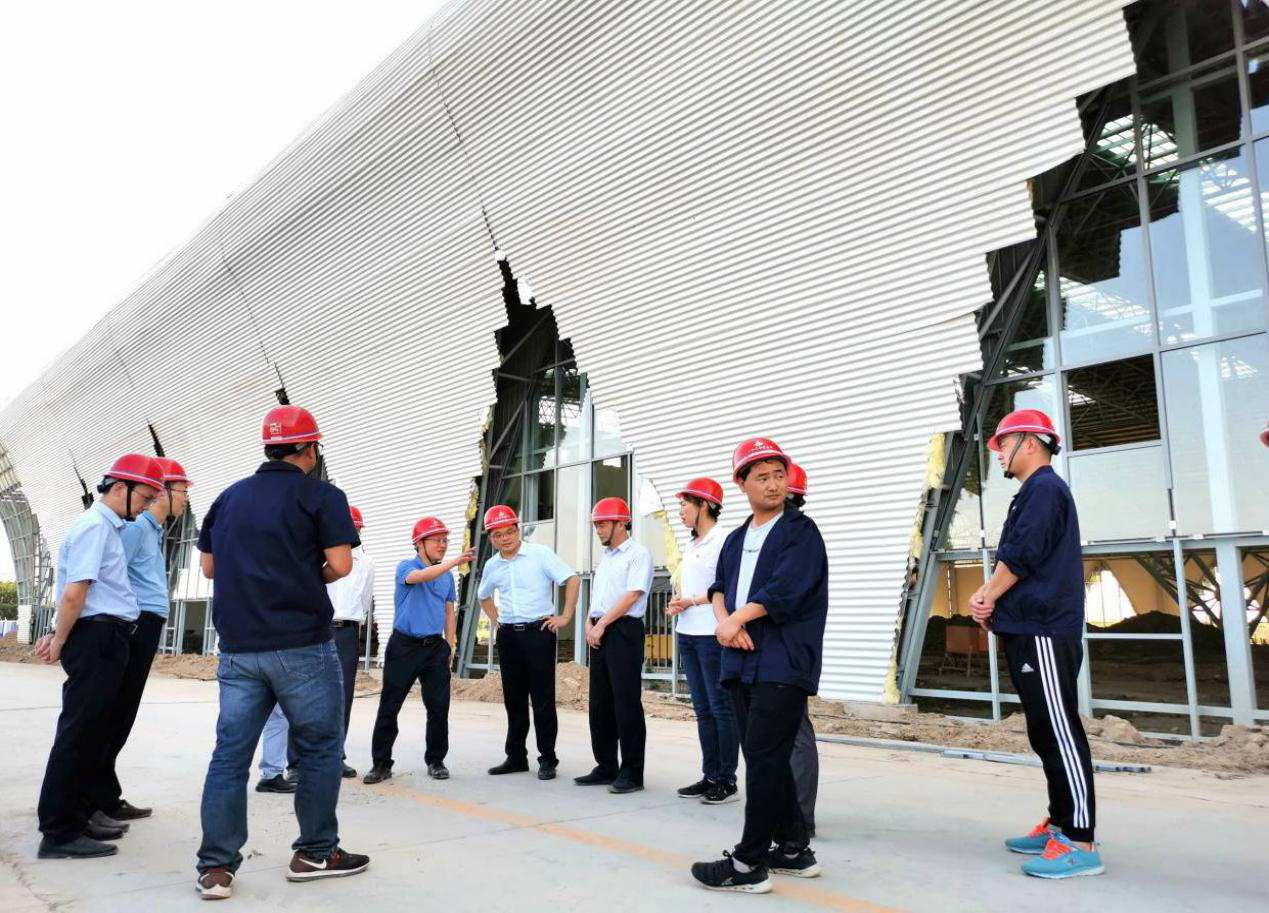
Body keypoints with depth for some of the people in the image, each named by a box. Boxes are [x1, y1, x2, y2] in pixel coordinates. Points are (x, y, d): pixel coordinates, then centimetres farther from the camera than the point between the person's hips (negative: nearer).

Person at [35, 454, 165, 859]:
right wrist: (59, 643, -9)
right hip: (98, 638, -10)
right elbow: (74, 593, -19)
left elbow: (74, 593, 24)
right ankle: (59, 832, 0)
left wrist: (59, 637, 21)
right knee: (79, 732, -5)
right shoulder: (95, 526, -13)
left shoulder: (108, 527, 18)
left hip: (105, 641, 10)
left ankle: (80, 812, 27)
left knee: (93, 732, 16)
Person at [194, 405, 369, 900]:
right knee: (320, 746, 8)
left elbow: (209, 567, 17)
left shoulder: (229, 497, 12)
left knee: (230, 753, 8)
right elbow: (340, 565, -12)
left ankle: (215, 867, 9)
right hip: (302, 643, -5)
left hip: (238, 647, 5)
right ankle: (316, 852, 16)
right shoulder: (321, 495, -4)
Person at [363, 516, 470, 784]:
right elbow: (420, 576, -28)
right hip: (404, 646, -4)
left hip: (435, 647, 4)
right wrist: (454, 562, -39)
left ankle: (436, 761, 18)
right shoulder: (406, 567, -4)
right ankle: (381, 764, 13)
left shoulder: (447, 576, 11)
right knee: (389, 708, 1)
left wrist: (449, 646, 11)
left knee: (439, 707, 3)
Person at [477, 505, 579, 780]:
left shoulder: (540, 554, -7)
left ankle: (547, 759, 7)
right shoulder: (492, 566, 9)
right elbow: (484, 597, 28)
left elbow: (572, 579, -9)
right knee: (513, 698, 11)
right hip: (507, 635, 5)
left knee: (542, 698, -2)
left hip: (538, 631, -5)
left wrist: (565, 616, -11)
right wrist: (496, 621, 16)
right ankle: (516, 757, 22)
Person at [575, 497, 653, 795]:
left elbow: (632, 596, -15)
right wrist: (589, 624, 4)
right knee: (600, 704, 10)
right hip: (599, 633, 8)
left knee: (626, 704, -6)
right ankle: (606, 768, 19)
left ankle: (632, 773, 1)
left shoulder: (638, 554, -6)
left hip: (624, 631, -8)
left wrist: (602, 624, -13)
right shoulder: (605, 558, 20)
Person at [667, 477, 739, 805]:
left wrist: (693, 601, -15)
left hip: (712, 634, -9)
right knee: (702, 708, 11)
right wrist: (676, 605, 3)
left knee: (721, 707, -2)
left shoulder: (722, 541, -9)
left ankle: (727, 781, 4)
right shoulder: (691, 546, 17)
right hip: (688, 633, 9)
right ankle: (710, 776, 18)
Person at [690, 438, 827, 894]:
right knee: (764, 759, 12)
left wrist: (737, 618, -9)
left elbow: (784, 590, -16)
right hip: (742, 661, 8)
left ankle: (749, 863, 0)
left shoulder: (800, 531, -4)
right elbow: (719, 587, 13)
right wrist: (723, 621, -8)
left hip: (782, 664, -8)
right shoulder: (735, 539, 18)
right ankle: (794, 848, 25)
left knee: (763, 760, -8)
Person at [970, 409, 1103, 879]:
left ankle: (1080, 843, -6)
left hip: (1043, 633, -10)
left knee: (1060, 733, -9)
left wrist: (988, 597, -4)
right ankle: (1059, 826, 21)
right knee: (1045, 733, 13)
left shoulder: (1044, 488, -10)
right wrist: (988, 596, 7)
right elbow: (1012, 560, 23)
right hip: (1027, 630, 10)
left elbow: (1021, 555, -17)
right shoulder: (1034, 492, 22)